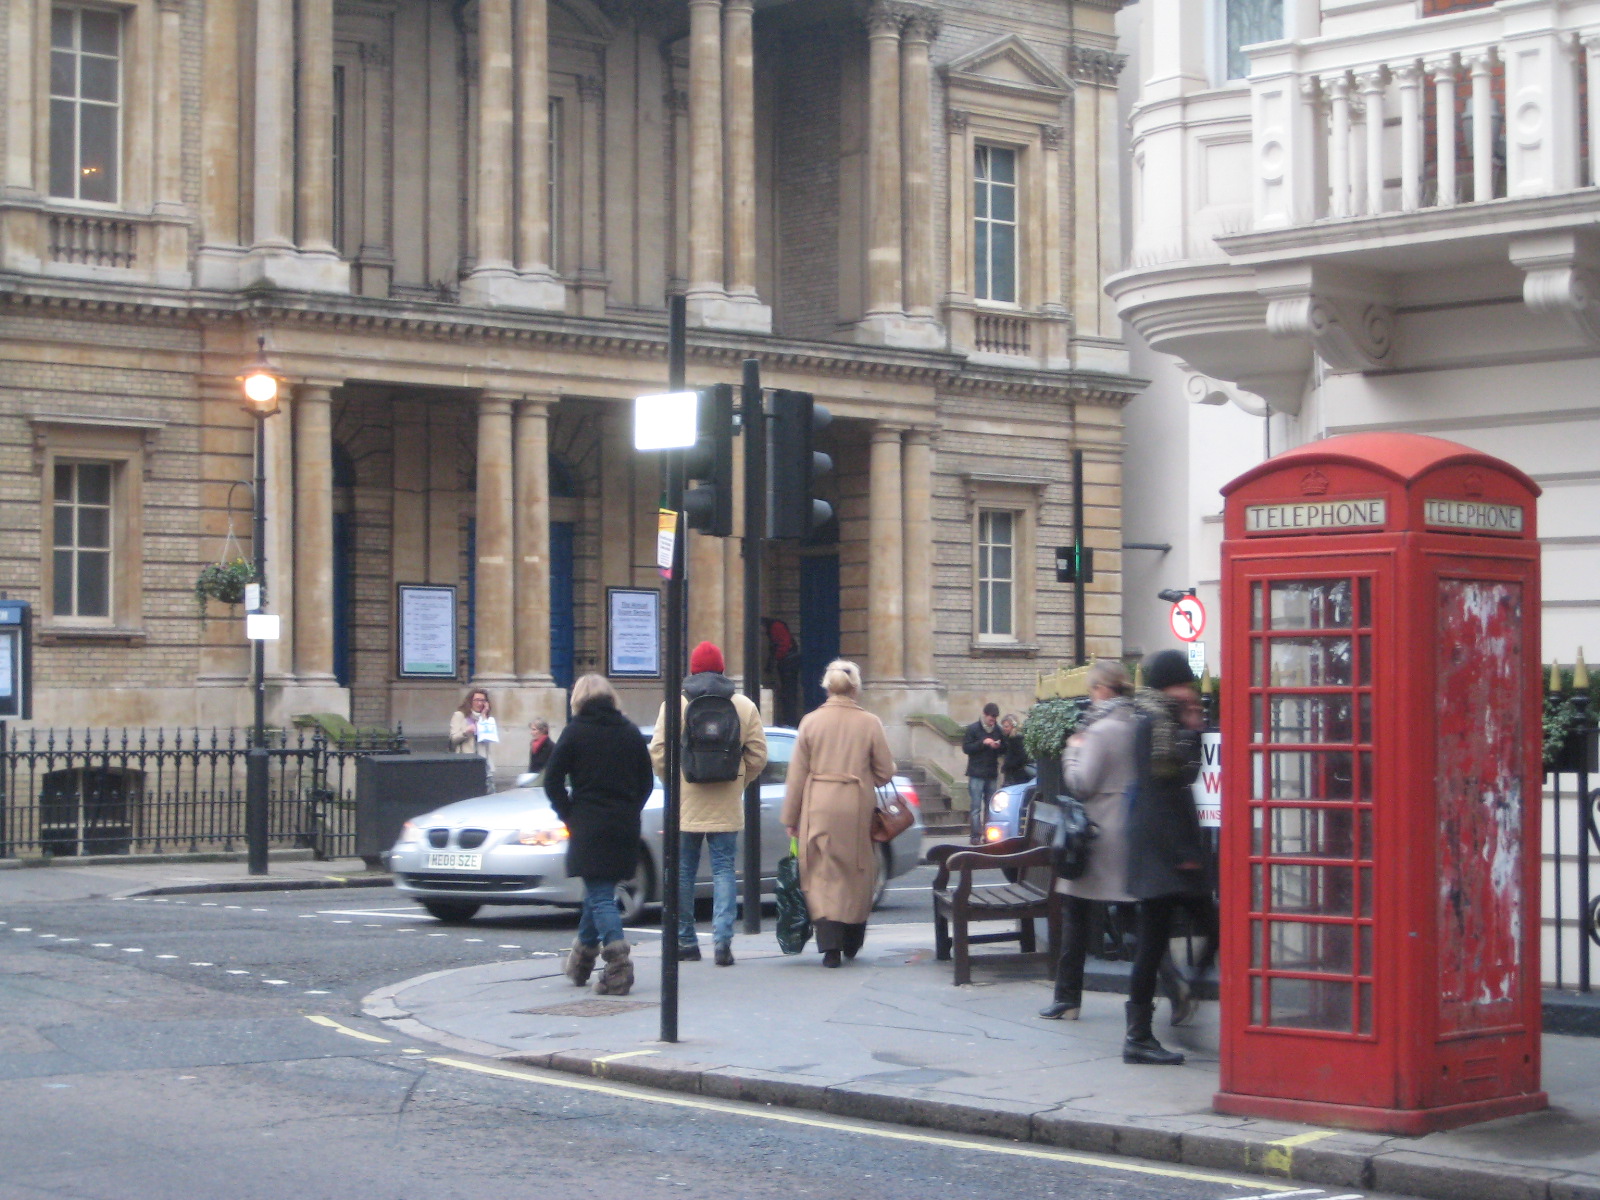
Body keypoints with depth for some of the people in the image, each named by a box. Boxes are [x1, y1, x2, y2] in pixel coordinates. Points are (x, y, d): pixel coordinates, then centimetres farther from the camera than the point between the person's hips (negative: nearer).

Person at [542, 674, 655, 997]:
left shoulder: (576, 731, -4)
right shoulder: (630, 732, 9)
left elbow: (552, 780, -6)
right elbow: (647, 782, 11)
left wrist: (568, 814, 5)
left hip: (589, 826, -5)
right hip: (626, 826, 5)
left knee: (600, 896, -6)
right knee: (599, 892, 19)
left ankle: (618, 968, -20)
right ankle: (581, 962, 31)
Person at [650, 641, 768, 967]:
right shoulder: (744, 706, 1)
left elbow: (658, 753, -4)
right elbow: (758, 755, 1)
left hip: (685, 805, -1)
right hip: (726, 806, 1)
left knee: (684, 872, 9)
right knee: (724, 869, 5)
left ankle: (685, 942, 14)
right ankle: (723, 937, -9)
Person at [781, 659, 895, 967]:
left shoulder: (811, 721, -1)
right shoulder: (870, 723, -2)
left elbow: (797, 773, 1)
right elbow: (886, 771, 2)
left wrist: (791, 817, 8)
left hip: (819, 809, 0)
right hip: (857, 809, 0)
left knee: (822, 875, 2)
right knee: (856, 874, 14)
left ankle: (830, 945, -10)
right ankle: (851, 944, 25)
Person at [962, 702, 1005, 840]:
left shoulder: (998, 730, 10)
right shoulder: (973, 729, -1)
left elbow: (1004, 750, 15)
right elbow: (966, 748, -7)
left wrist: (999, 747, -8)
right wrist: (983, 743, -17)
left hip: (992, 774, 4)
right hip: (977, 774, -4)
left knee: (990, 807, 5)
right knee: (976, 807, -5)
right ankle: (976, 835, -5)